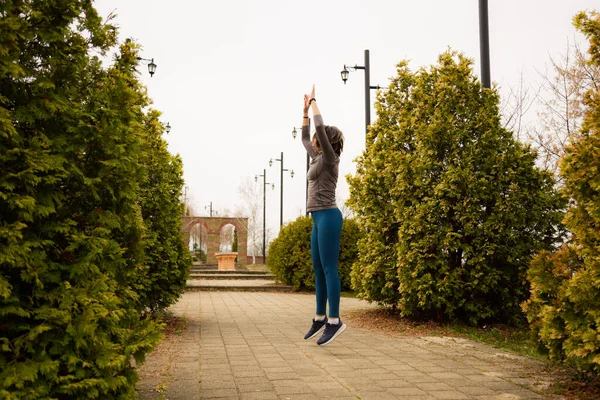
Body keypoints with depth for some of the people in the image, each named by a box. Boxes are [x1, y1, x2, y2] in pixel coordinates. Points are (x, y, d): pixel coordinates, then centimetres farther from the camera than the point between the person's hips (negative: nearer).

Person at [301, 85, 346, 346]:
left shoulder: (329, 157, -5)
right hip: (319, 218, 9)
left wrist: (314, 102, -4)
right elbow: (304, 136, 31)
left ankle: (335, 321, -12)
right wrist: (305, 110, 29)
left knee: (329, 268, -12)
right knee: (318, 269, 9)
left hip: (328, 216, -9)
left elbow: (320, 127, -16)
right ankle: (320, 317, 15)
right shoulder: (318, 157, 17)